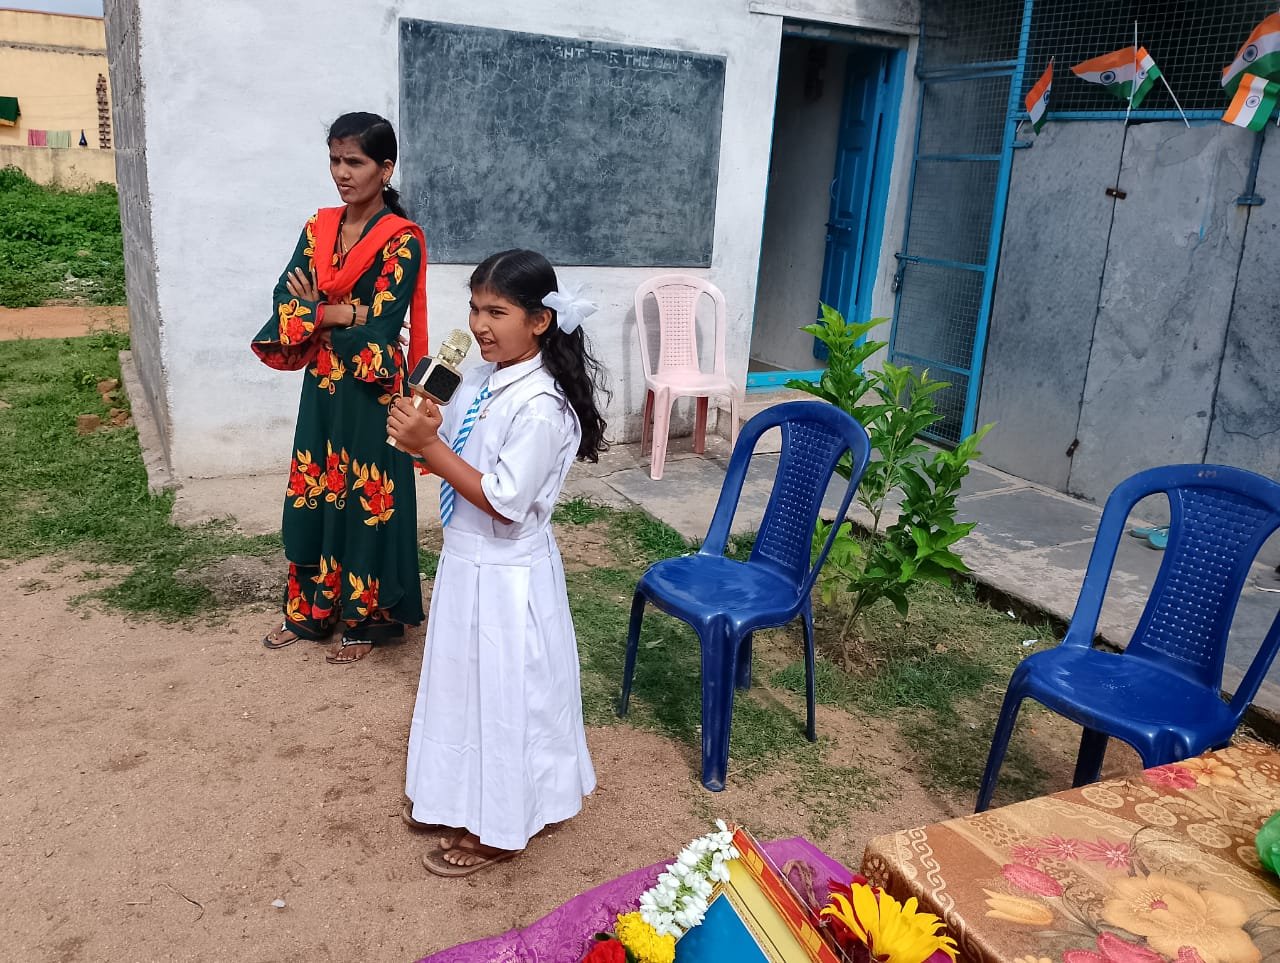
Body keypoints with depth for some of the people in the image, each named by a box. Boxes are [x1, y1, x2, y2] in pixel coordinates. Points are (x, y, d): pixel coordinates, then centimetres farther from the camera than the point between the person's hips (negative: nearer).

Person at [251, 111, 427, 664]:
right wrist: (347, 314, -18)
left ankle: (365, 619, 21)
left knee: (366, 503, 5)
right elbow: (285, 301, -1)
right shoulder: (318, 227, 6)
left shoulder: (401, 240, -13)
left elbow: (380, 328, -19)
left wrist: (314, 312, -7)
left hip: (371, 394, -6)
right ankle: (310, 610, 31)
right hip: (321, 389, 6)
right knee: (314, 497, 15)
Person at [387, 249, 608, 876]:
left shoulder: (541, 406, -25)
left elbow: (505, 502, -26)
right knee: (464, 681, 22)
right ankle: (459, 797, 44)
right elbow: (458, 459, 9)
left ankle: (495, 829, 27)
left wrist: (429, 446, -26)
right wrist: (423, 433, -12)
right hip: (466, 560, 9)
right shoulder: (481, 378, 2)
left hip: (506, 576, -9)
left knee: (502, 693, 7)